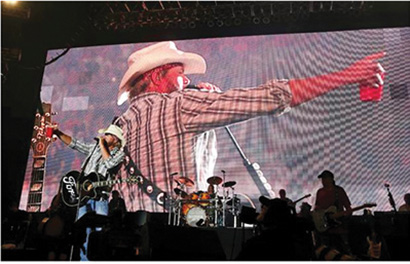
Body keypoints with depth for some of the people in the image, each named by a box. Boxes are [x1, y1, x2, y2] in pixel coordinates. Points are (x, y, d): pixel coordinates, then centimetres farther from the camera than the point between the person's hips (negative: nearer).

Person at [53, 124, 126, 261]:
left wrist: (102, 144, -4)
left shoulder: (119, 153, 6)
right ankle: (84, 258, 3)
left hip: (100, 196, -3)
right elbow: (73, 143, 18)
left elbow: (109, 163, -14)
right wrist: (57, 132, 9)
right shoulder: (94, 147, 18)